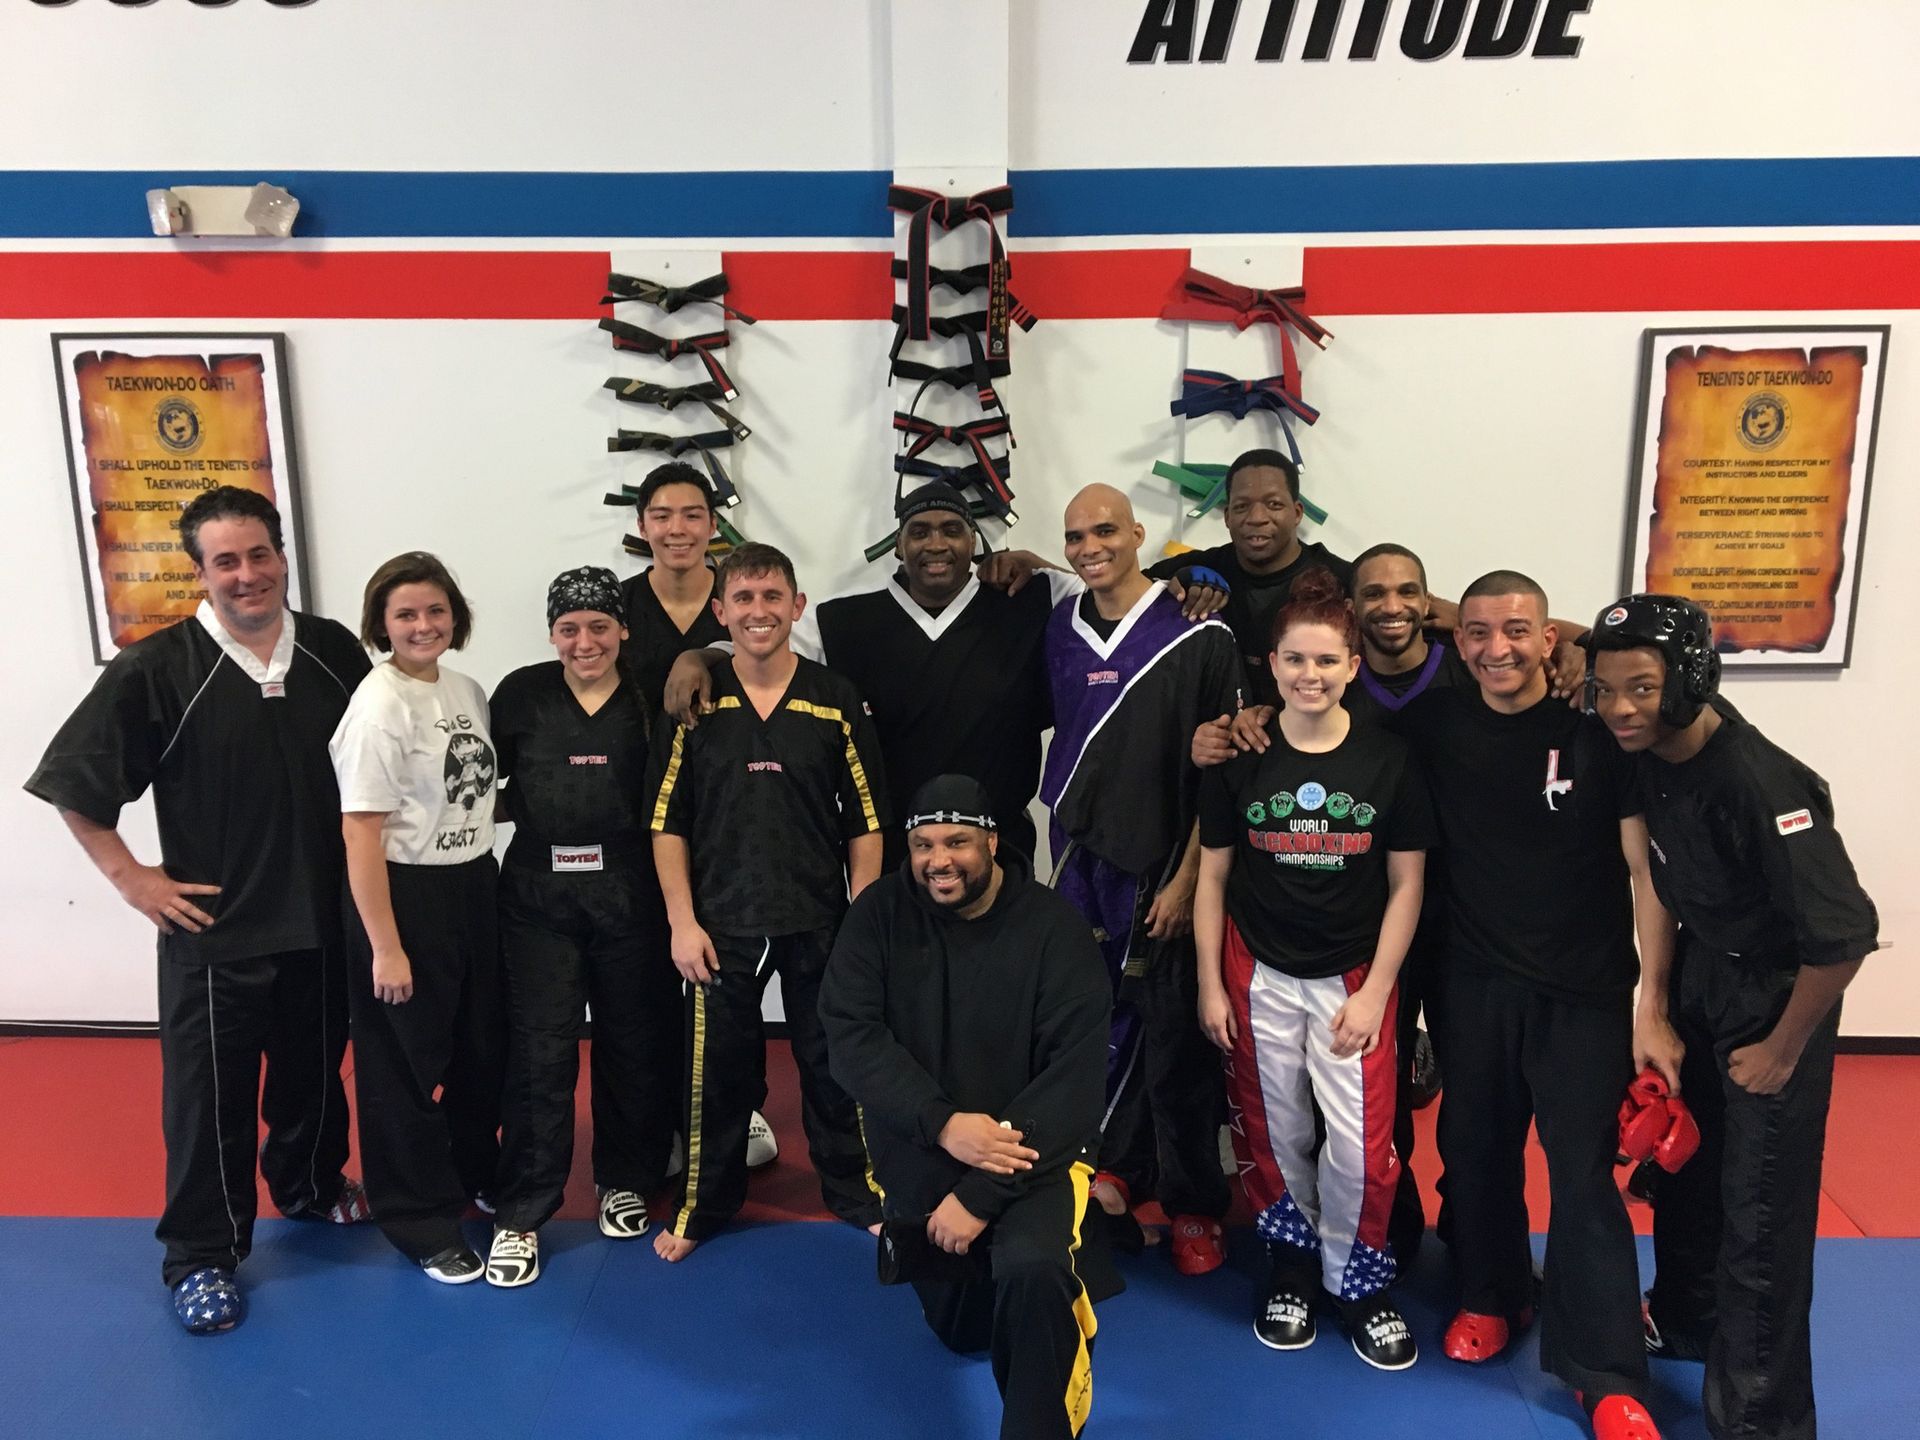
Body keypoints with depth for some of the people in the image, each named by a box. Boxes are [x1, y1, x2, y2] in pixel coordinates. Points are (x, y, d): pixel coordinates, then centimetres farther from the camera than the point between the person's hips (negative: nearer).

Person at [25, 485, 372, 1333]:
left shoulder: (335, 651, -3)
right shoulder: (156, 671, -13)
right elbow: (71, 781, -6)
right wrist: (130, 878, -7)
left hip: (322, 918, 4)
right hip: (213, 927, -3)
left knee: (314, 1067, 20)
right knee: (208, 1094, 6)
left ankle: (310, 1185, 45)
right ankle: (201, 1256, 24)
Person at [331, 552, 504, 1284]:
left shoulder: (467, 689, 4)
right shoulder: (378, 709, -17)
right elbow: (360, 836, -18)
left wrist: (487, 886, 12)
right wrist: (384, 947, -18)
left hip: (474, 888, 7)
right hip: (406, 896, -7)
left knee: (483, 1047, 21)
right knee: (408, 1066, 8)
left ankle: (476, 1175, 44)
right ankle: (423, 1225, 25)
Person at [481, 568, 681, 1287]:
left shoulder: (650, 699, 3)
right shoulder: (522, 693, 2)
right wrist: (534, 813, -4)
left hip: (629, 890, 1)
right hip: (539, 891, -1)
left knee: (635, 1040, 10)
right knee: (540, 1050, 0)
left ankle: (624, 1181, 31)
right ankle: (521, 1214, 12)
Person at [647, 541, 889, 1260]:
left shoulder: (837, 700, -1)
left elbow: (865, 823, 1)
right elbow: (667, 824, 0)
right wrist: (682, 922, -5)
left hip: (820, 924, 0)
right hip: (722, 926, 0)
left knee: (833, 1064, 12)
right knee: (717, 1071, 12)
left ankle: (858, 1195, 30)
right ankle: (703, 1205, 30)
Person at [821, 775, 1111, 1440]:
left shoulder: (1054, 927, -15)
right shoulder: (880, 912, -8)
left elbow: (1074, 1076, -19)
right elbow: (849, 1035, -15)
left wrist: (983, 1192, -24)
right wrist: (943, 1123, -28)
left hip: (1028, 1148, -3)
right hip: (915, 1149, 3)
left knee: (1031, 1274, -32)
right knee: (961, 1329, 18)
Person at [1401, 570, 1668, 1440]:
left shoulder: (1598, 731, -9)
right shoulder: (1433, 727, -2)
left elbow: (1646, 871, -8)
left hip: (1585, 993, -3)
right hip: (1474, 985, 3)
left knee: (1584, 1172, -2)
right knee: (1475, 1151, 15)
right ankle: (1491, 1294, 38)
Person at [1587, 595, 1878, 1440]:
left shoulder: (1761, 784, -32)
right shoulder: (1648, 757, -10)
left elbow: (1843, 935, -29)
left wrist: (1780, 1053, -18)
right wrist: (1656, 1001, 6)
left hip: (1774, 998, -7)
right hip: (1698, 976, 7)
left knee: (1760, 1216, 0)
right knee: (1683, 1157, 22)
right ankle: (1685, 1318, 45)